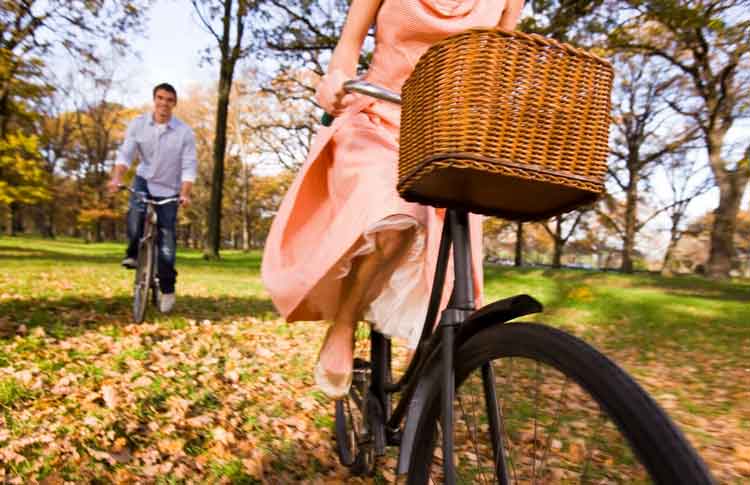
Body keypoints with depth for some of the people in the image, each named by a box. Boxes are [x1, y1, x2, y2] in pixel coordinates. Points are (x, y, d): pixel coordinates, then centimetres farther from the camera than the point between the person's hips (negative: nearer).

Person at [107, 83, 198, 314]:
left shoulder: (184, 132, -14)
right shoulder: (138, 124, -8)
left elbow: (189, 166, -15)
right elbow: (125, 153, -12)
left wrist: (185, 194, -27)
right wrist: (117, 178, -29)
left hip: (169, 190, -1)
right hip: (144, 181, 1)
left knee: (167, 239, -1)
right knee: (135, 213, -30)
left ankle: (167, 289, 11)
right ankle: (133, 253, 0)